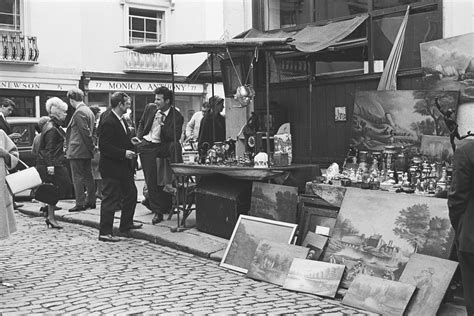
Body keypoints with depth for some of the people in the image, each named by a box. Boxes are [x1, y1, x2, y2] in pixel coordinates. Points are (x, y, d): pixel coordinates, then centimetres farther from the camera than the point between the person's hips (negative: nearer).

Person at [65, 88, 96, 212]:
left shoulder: (79, 112, -16)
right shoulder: (89, 111, 14)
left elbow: (85, 132, -19)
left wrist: (91, 148, -13)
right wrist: (91, 148, 15)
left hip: (77, 151, -9)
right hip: (87, 151, 9)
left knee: (78, 178, -4)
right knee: (88, 176, 13)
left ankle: (80, 204, -3)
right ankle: (91, 201, 18)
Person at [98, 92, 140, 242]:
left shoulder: (120, 119, 9)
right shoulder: (108, 122, -21)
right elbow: (104, 147, -24)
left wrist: (131, 142, 10)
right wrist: (124, 153, -24)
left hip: (123, 166, 10)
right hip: (111, 167, -10)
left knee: (131, 193, 19)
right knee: (110, 199, -3)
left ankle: (126, 224, 35)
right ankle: (105, 232, 7)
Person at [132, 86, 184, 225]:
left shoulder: (177, 116, -8)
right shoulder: (150, 108, 5)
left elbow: (175, 137, -15)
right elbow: (141, 123, 20)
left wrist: (163, 124, -22)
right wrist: (138, 137, 5)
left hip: (162, 146, -2)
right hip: (146, 146, 2)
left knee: (175, 146, -35)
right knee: (151, 180, -3)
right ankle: (158, 211, 6)